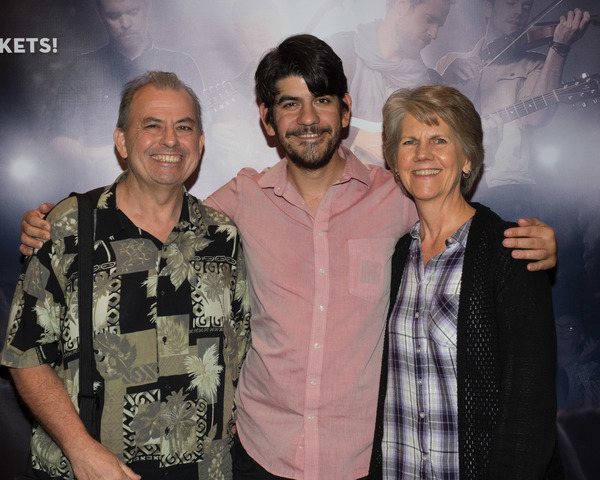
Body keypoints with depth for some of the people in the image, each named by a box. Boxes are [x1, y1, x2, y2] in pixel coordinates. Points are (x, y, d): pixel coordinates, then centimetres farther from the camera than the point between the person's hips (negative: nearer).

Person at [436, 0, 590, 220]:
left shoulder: (532, 65, 17)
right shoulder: (451, 62, 21)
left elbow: (535, 115, -5)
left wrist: (560, 46, -8)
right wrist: (444, 84, -10)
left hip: (506, 183, -1)